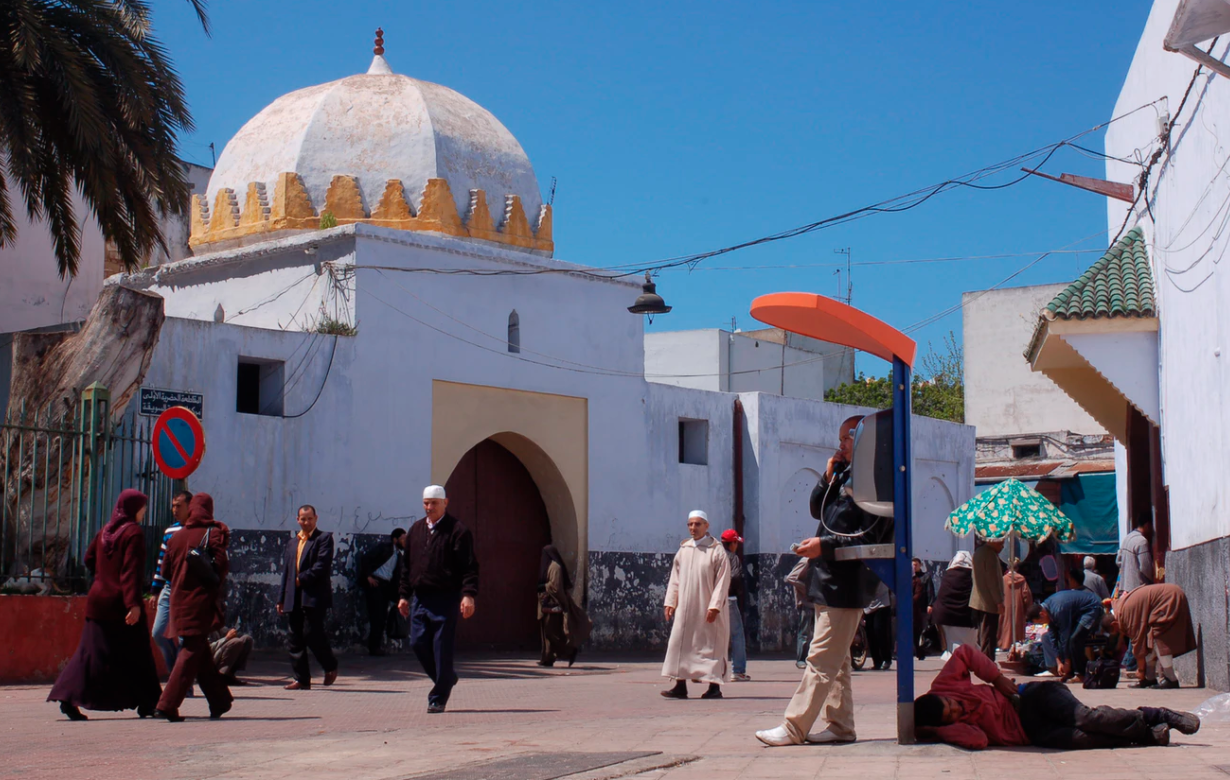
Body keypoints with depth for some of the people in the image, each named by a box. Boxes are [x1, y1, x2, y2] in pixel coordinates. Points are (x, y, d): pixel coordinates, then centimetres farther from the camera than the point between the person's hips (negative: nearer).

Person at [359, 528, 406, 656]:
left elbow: (397, 575, 15)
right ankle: (373, 647, -7)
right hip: (374, 583, -7)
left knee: (382, 617, 7)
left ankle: (376, 647, 12)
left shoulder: (398, 555, 18)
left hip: (386, 586, 7)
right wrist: (368, 576, -15)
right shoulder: (384, 548, -3)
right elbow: (365, 558, -10)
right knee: (376, 616, -10)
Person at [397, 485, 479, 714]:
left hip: (445, 599, -6)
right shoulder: (416, 530, 14)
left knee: (441, 648, -4)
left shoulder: (458, 531, -5)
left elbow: (469, 567, -9)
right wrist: (404, 595, 15)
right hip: (420, 598, 6)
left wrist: (468, 595, -20)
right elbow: (407, 566, 20)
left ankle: (438, 698, 5)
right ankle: (446, 679, 25)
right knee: (418, 643, 2)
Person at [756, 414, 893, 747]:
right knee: (835, 660, 13)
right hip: (829, 582, 10)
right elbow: (817, 510, 18)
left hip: (847, 585, -10)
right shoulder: (845, 476, 15)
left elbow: (869, 537, -18)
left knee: (821, 659, -8)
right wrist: (829, 477, 4)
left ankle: (794, 728, -8)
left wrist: (825, 544, -23)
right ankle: (840, 725, 18)